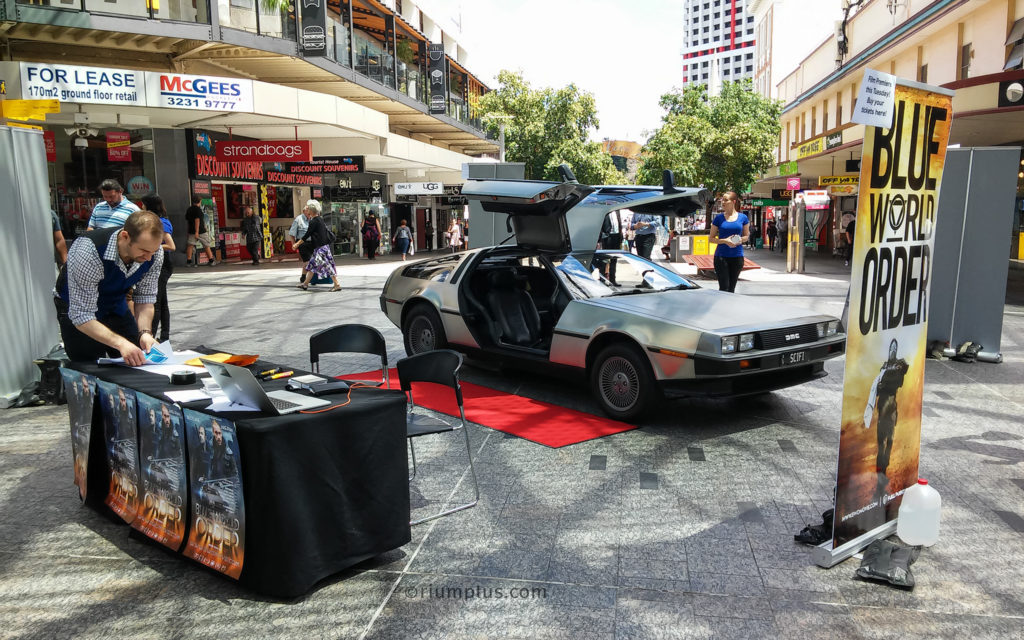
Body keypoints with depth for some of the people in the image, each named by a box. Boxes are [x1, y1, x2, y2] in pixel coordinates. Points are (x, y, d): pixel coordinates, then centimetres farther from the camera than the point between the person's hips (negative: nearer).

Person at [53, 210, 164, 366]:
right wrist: (120, 343, -49)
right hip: (76, 310, -4)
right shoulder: (88, 251, -38)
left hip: (116, 306, 5)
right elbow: (81, 316, -36)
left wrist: (145, 333, -29)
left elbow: (146, 299, -10)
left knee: (138, 363, 2)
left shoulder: (154, 253, -23)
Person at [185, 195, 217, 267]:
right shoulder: (198, 209, -12)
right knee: (207, 246, 3)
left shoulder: (188, 209, 11)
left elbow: (186, 220, 18)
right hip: (201, 231, -6)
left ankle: (189, 261, 0)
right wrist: (196, 231, -22)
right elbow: (197, 220, -19)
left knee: (190, 245, 4)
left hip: (191, 231, 6)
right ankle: (211, 261, 7)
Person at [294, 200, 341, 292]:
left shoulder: (314, 221, -16)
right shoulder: (319, 219, 10)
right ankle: (305, 284, 22)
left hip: (321, 247, -10)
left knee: (328, 265, -7)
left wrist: (297, 244, -7)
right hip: (319, 247, 10)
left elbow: (307, 235, -14)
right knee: (312, 265, 15)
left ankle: (337, 285, -5)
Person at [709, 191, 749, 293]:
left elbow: (747, 236, 15)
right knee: (724, 287, -8)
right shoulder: (719, 218, 0)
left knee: (731, 288, 10)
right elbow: (711, 239, 2)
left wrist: (740, 240, -8)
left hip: (737, 256, 2)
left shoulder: (742, 217, 4)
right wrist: (725, 241, -14)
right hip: (721, 256, -2)